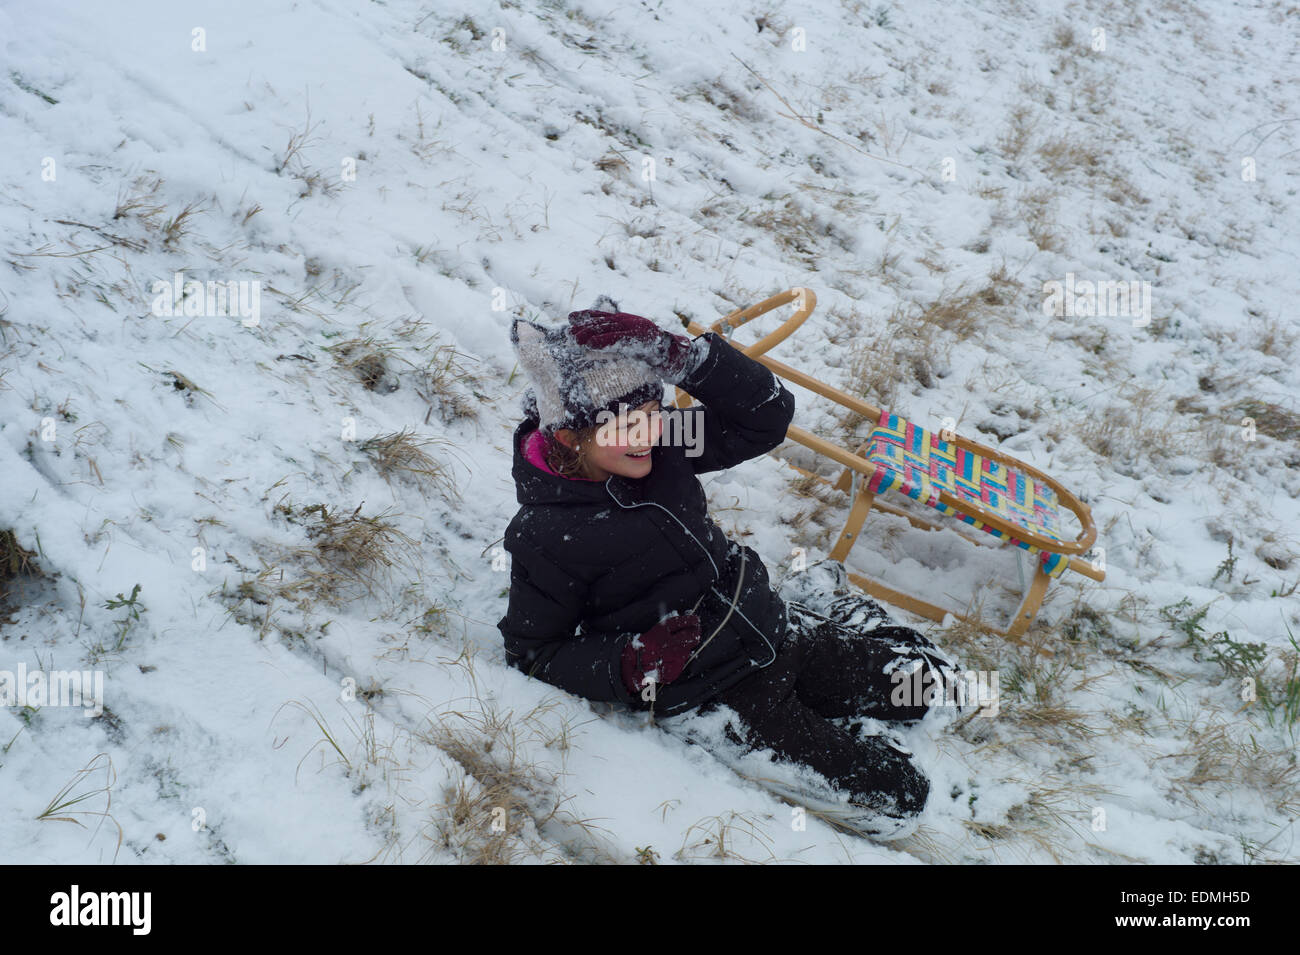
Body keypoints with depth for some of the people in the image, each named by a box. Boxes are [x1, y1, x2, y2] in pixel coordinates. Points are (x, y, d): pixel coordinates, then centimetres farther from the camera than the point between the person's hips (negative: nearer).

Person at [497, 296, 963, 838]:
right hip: (708, 698, -6)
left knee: (931, 683, 13)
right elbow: (531, 653, -11)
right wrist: (632, 664, -27)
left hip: (771, 628, 6)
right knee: (895, 799, -8)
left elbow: (767, 417, -3)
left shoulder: (662, 448, -5)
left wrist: (684, 355, -18)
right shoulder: (543, 537, -20)